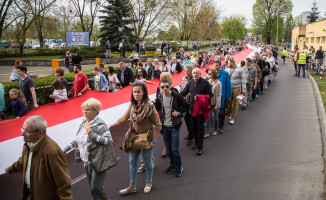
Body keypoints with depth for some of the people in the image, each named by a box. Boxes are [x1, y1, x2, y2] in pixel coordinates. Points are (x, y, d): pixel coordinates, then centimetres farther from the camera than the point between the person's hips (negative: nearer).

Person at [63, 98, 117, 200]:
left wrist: (93, 135, -29)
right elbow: (77, 140, 18)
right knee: (92, 188, 17)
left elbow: (109, 140, -24)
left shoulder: (100, 125, -17)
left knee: (96, 188, -3)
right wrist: (66, 149, 13)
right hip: (87, 161, 8)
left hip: (98, 161, -8)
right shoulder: (83, 123, 7)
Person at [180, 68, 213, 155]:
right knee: (194, 127, 13)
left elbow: (210, 95, -3)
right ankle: (197, 142, 29)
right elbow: (183, 93, 17)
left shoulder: (205, 82, -5)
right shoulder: (190, 83, 9)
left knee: (200, 127, -3)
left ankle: (200, 147, 3)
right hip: (192, 107, 5)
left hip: (201, 108, -5)